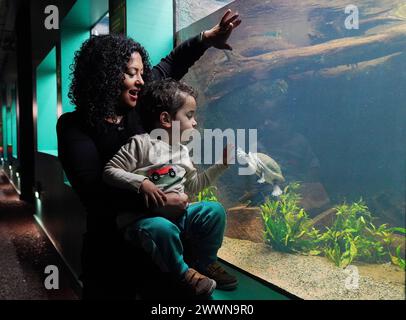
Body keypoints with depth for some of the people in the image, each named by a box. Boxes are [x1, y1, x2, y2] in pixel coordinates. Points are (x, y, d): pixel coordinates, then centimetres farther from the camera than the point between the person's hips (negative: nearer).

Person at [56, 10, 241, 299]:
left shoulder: (139, 109, -1)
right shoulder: (74, 125, -13)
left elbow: (169, 67, 15)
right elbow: (93, 191, -25)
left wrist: (207, 38, 9)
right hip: (110, 241, -4)